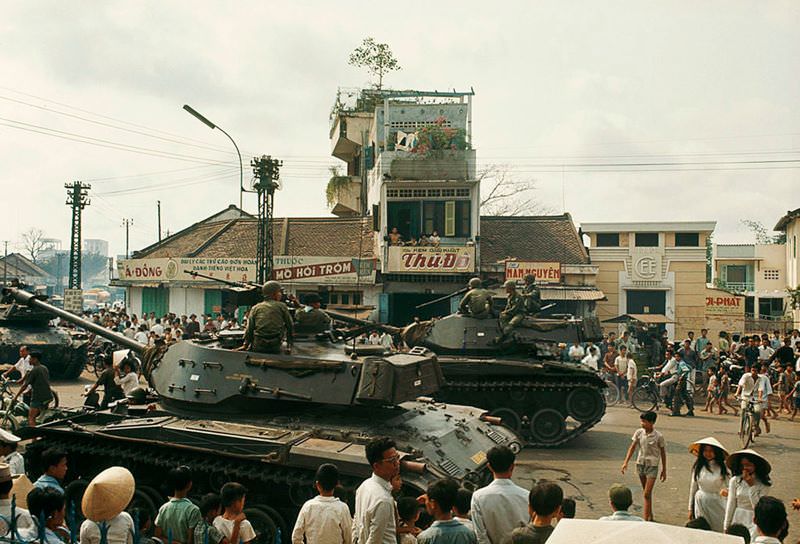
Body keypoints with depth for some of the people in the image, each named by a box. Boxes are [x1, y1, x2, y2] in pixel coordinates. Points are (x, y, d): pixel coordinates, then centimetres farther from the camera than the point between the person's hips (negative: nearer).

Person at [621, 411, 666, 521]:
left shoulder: (658, 436, -14)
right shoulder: (639, 432, -5)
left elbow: (663, 453, -4)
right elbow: (632, 447, -2)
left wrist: (664, 470, 1)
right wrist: (626, 462, -12)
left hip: (652, 466, -4)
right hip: (640, 464, 4)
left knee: (647, 494, -11)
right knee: (646, 492, 17)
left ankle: (645, 519, -10)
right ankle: (650, 516, 31)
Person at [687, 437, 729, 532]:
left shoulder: (723, 466, -8)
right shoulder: (698, 465, 1)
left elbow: (728, 487, -1)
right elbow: (693, 487, 9)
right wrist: (690, 509, 11)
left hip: (716, 504, -2)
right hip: (700, 502, 2)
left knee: (718, 530, 0)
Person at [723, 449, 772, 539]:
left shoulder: (764, 484, -6)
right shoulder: (735, 481, -3)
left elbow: (757, 506, -12)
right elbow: (730, 505, 1)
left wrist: (751, 486, -16)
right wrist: (726, 526, 2)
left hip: (754, 521, -1)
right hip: (737, 519, 1)